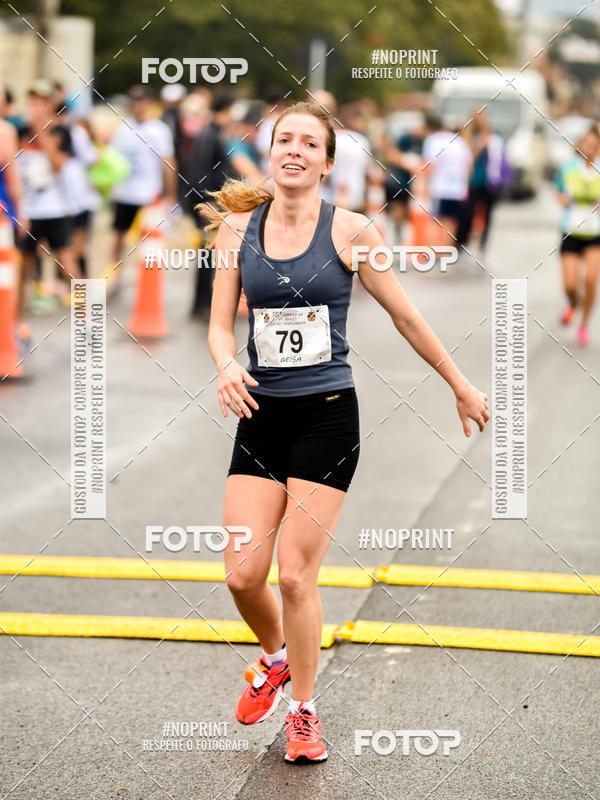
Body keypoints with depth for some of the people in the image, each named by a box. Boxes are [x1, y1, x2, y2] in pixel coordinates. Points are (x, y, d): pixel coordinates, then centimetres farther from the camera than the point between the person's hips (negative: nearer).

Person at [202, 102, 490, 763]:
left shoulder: (349, 231, -4)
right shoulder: (238, 227, 3)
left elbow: (406, 317, 5)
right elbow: (220, 325, 5)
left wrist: (462, 387, 11)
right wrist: (227, 367, -18)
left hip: (327, 415, -3)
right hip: (262, 415, 3)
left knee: (296, 574, -4)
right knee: (243, 573, -3)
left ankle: (303, 711, 16)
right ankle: (276, 659, 30)